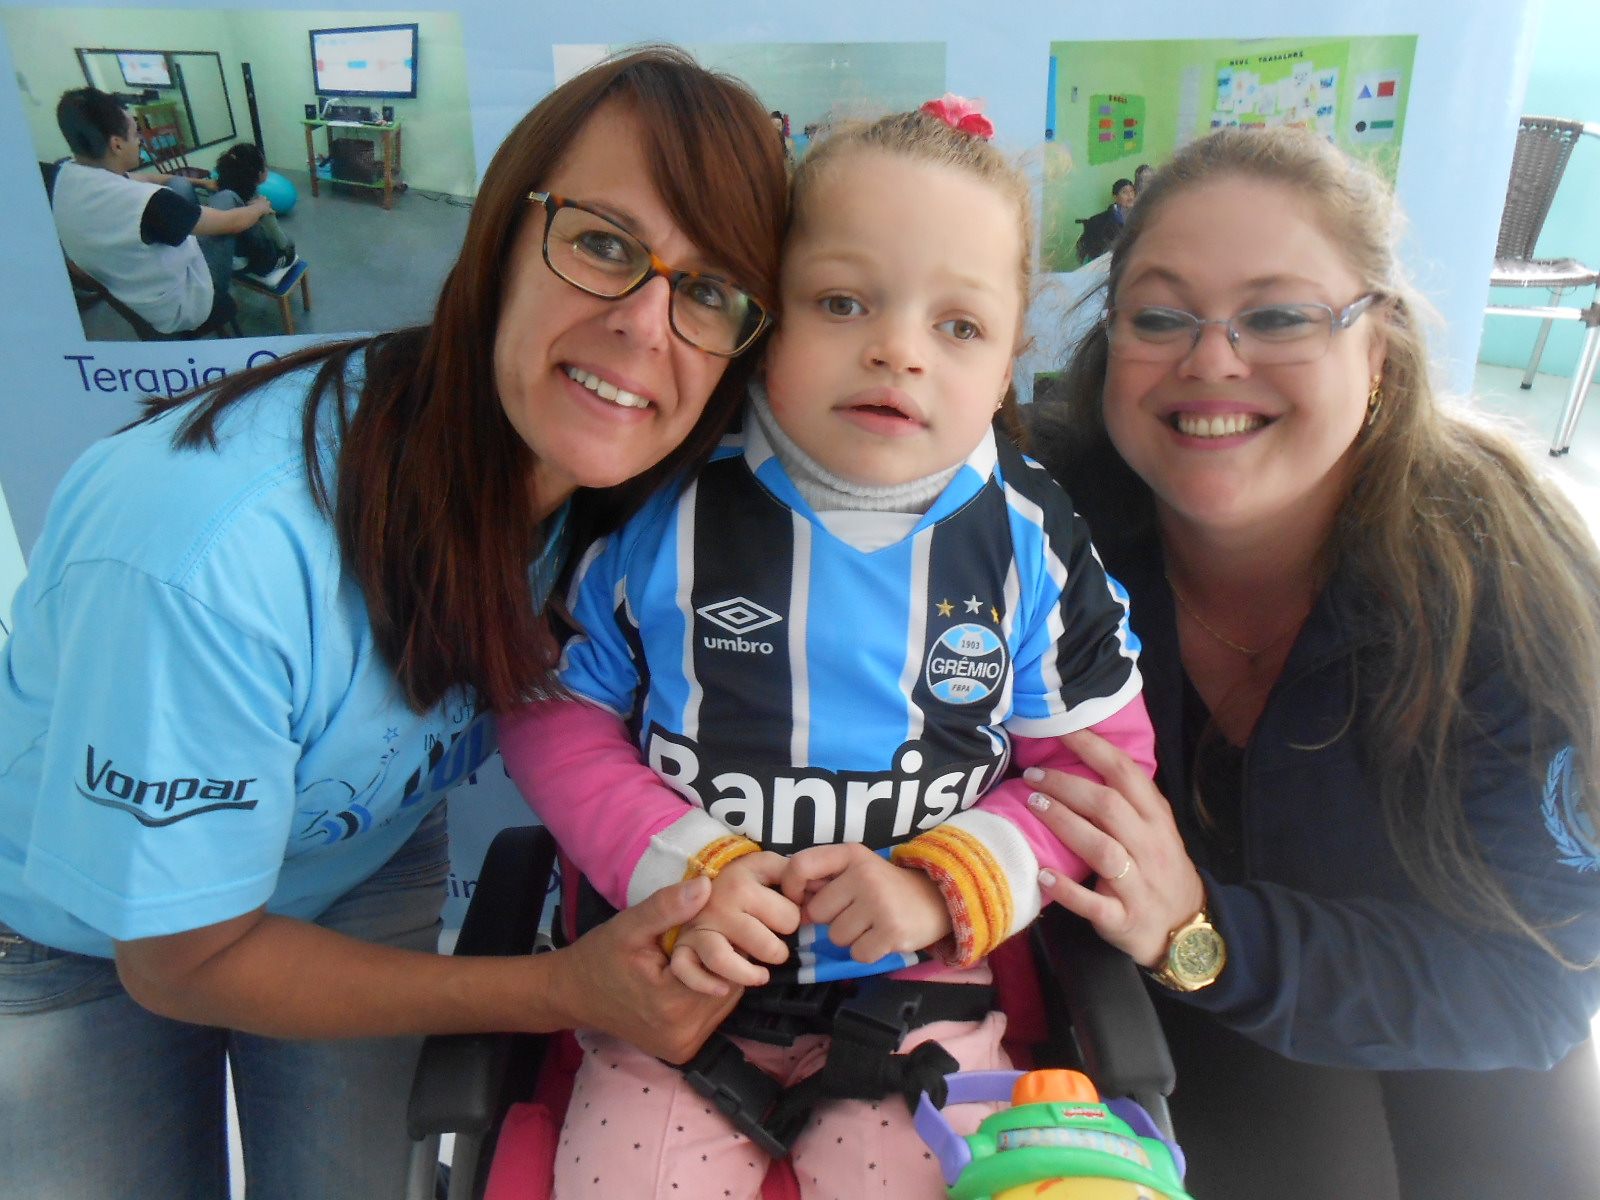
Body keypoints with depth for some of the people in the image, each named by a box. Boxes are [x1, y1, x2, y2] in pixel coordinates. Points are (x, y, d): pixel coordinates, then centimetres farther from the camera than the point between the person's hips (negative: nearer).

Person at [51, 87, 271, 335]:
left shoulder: (66, 176, -11)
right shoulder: (145, 202, -36)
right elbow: (232, 222, -21)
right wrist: (260, 206, 0)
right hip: (179, 311, -7)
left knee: (180, 184, 16)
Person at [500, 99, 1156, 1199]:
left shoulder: (1031, 542, -8)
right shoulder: (663, 517, -11)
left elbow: (1099, 759, -1)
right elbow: (558, 715, -2)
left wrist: (945, 882, -14)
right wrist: (682, 864, -14)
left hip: (925, 986, 1)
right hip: (686, 974, 1)